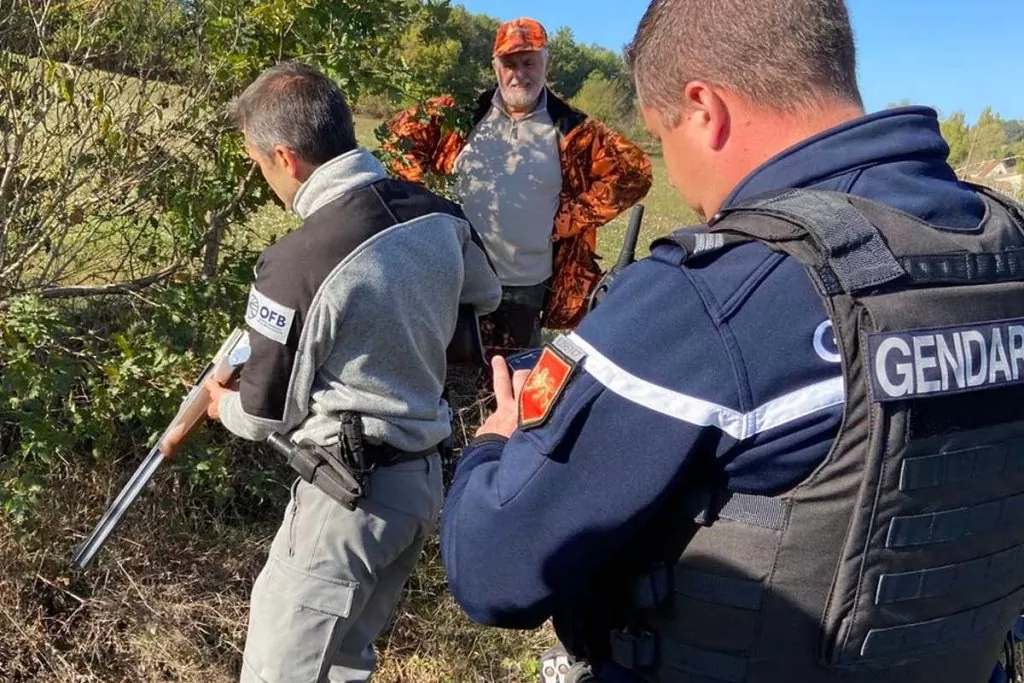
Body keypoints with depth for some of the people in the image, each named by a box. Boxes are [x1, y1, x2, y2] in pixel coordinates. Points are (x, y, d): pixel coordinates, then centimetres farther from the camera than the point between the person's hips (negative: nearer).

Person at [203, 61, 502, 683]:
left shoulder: (297, 264, -23)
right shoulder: (440, 215, -3)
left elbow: (268, 413, -10)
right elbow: (487, 300, 18)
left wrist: (224, 405, 13)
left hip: (349, 495, -8)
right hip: (424, 478, 8)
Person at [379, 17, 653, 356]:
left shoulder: (572, 130, -2)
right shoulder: (463, 115, 2)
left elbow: (633, 171, -3)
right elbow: (400, 132, 11)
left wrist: (571, 219, -9)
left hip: (525, 286, -1)